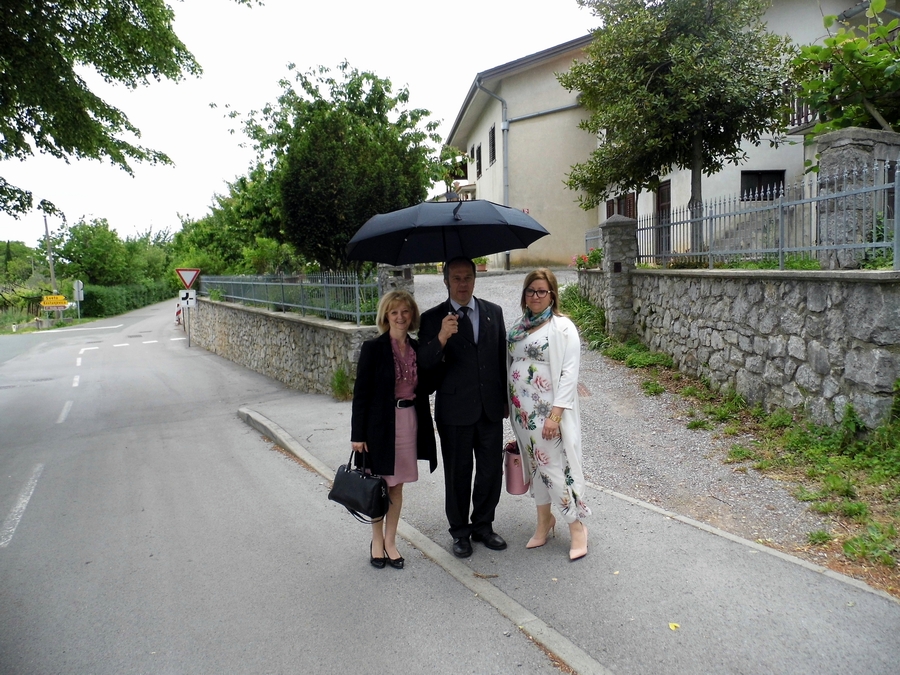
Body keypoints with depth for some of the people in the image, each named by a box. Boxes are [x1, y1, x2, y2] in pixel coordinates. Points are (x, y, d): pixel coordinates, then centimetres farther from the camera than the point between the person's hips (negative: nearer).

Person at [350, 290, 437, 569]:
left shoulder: (417, 348, 4)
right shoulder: (373, 348, -10)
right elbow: (361, 393, -9)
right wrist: (358, 434, -11)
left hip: (410, 423, 4)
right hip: (381, 425, -4)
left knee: (397, 486, 13)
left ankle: (390, 541, 28)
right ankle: (377, 541, 27)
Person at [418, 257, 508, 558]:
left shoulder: (493, 312, 6)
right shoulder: (432, 318, -4)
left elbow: (502, 358, 11)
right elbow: (424, 364, -14)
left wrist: (505, 399, 11)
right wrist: (441, 338, -32)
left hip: (490, 408, 3)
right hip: (455, 410, -3)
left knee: (491, 471, 12)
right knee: (458, 474, 9)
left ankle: (483, 526, 31)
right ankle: (460, 532, 26)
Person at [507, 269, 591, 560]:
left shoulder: (562, 327, -10)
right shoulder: (520, 327, 10)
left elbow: (569, 373, -15)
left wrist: (555, 414, -21)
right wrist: (511, 406, 11)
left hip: (548, 411, -6)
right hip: (523, 411, 6)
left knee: (557, 465, -3)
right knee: (535, 463, 15)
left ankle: (577, 526, 13)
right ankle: (544, 519, 30)